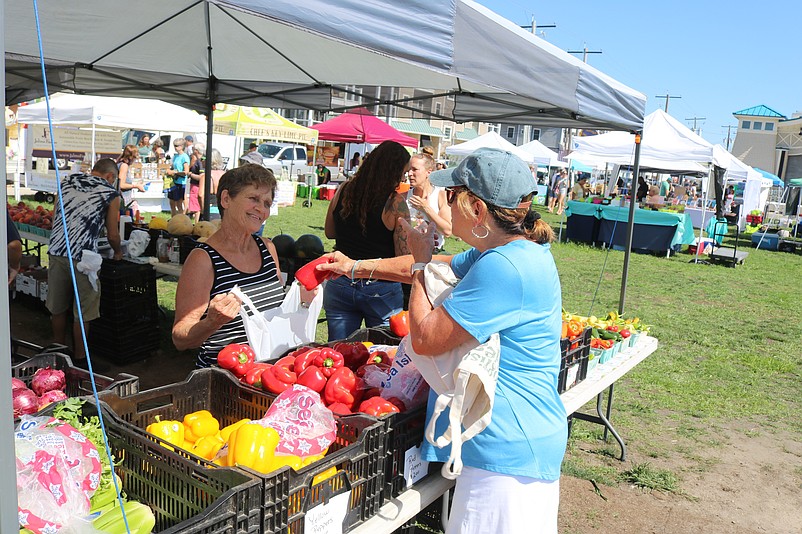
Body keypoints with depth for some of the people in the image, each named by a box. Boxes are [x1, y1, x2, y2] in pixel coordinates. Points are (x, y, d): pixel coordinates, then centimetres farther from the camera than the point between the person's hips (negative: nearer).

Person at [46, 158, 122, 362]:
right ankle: (79, 358, 17)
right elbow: (113, 235, 5)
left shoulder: (68, 181, 17)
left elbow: (55, 216, 19)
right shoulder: (110, 193, 3)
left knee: (57, 307, 18)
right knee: (82, 312, 7)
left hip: (56, 251, 5)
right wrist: (118, 253, 24)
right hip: (82, 256, -5)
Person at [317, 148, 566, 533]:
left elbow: (423, 339, -21)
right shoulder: (516, 251, 7)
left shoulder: (504, 267, -26)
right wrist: (357, 267, 21)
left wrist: (421, 260, -7)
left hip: (508, 450, -10)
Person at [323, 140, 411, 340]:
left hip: (340, 286, 4)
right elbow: (404, 257, -14)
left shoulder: (344, 191, -1)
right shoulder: (395, 203, -14)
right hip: (381, 290, -4)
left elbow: (330, 232, 13)